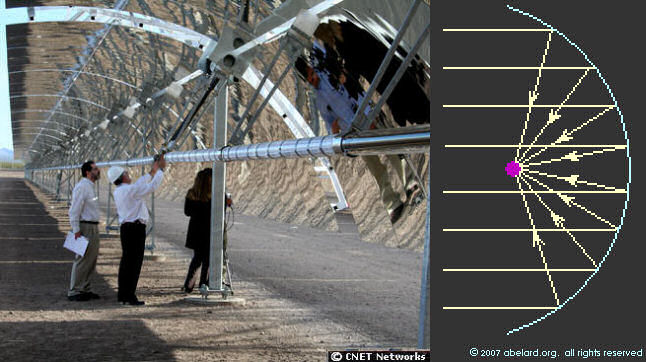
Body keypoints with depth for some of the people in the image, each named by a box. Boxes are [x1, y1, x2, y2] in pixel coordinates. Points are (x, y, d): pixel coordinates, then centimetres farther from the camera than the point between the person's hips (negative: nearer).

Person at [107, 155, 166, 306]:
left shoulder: (118, 191, 12)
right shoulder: (130, 190, -15)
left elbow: (138, 185, 23)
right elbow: (152, 186, -12)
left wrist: (152, 172, 26)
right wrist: (161, 169, 0)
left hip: (125, 227, 9)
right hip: (136, 228, -9)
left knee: (126, 261, 14)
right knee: (135, 262, -6)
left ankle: (122, 294, 21)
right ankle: (129, 297, -6)